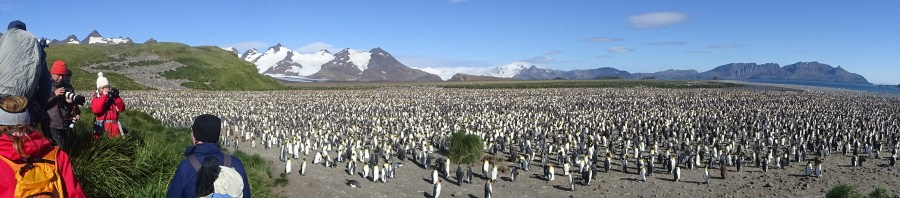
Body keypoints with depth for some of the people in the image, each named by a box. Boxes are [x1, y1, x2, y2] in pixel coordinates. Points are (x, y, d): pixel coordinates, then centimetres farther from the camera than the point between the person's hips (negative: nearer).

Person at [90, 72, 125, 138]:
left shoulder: (113, 96, 12)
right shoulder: (96, 98, 6)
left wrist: (116, 97, -10)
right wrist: (104, 96, -13)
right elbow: (96, 110, -13)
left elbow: (122, 108, 1)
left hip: (114, 126, 2)